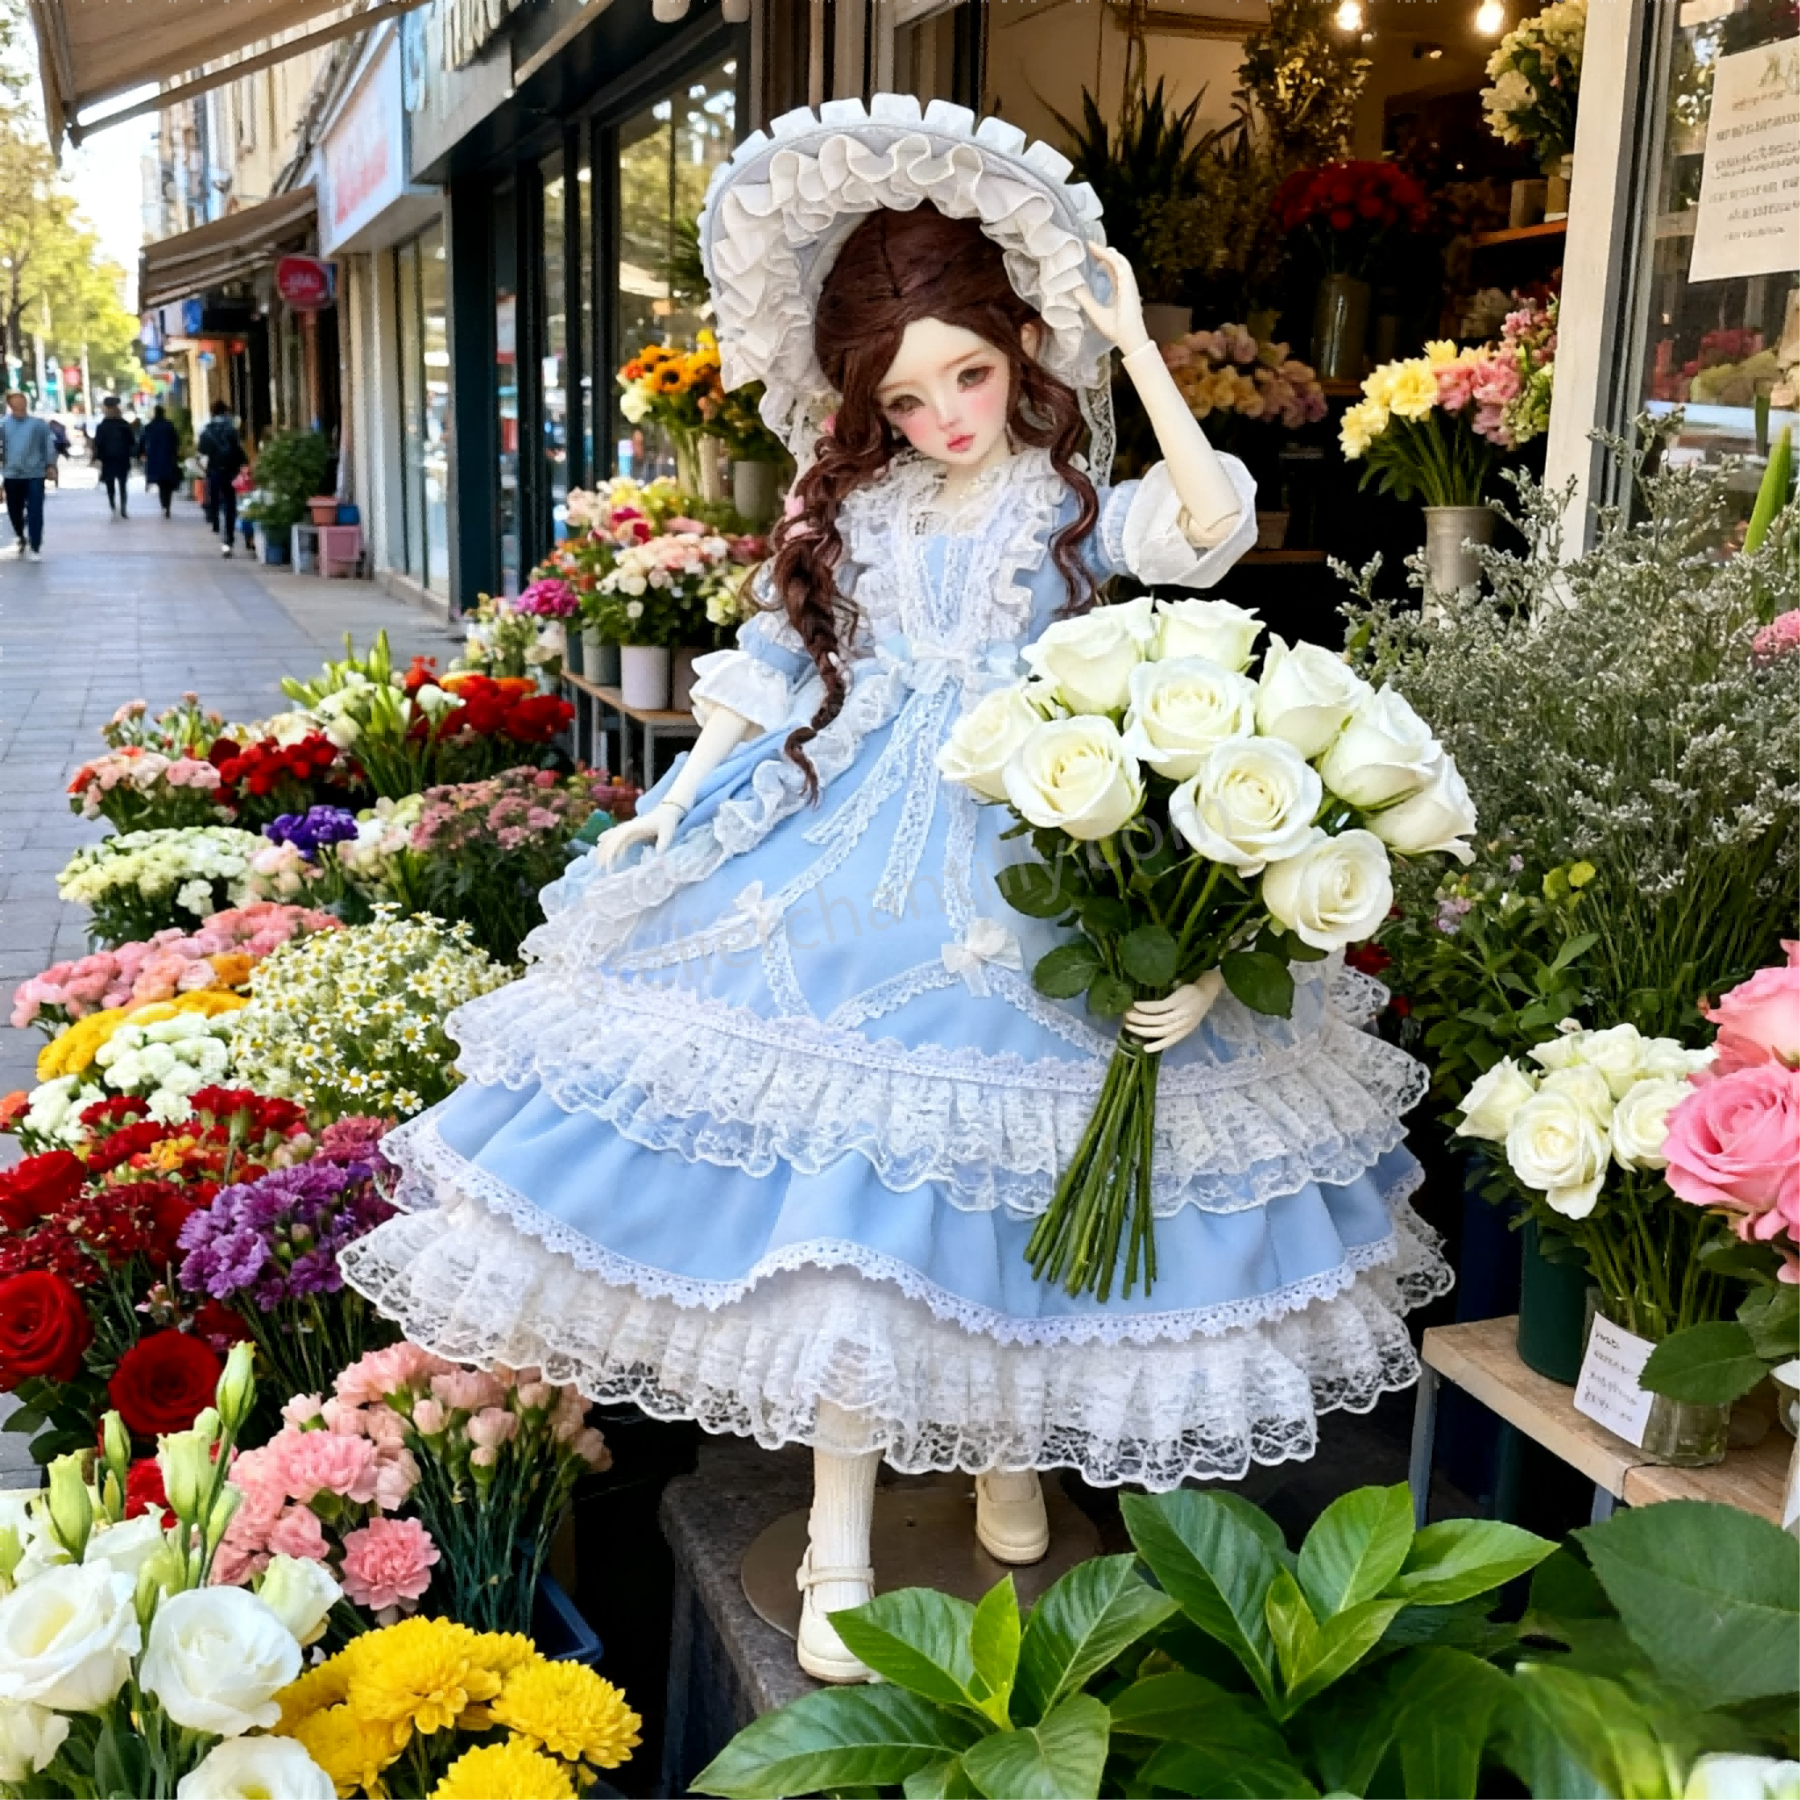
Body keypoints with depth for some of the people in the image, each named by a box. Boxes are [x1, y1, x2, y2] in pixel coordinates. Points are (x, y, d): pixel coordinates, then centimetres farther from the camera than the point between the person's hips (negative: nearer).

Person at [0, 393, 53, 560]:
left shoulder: (38, 423, -2)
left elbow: (49, 444, 1)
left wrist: (49, 465, -2)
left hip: (35, 474, -2)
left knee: (35, 513, -8)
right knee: (14, 512, 13)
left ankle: (35, 548, -3)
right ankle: (22, 539, 38)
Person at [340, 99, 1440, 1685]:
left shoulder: (1077, 502, 0)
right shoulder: (846, 510, 10)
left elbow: (1212, 530, -20)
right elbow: (768, 674, 13)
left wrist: (1138, 345, -16)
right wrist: (666, 811, 6)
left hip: (1033, 867, -2)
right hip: (857, 852, 2)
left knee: (1012, 1179, 4)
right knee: (848, 1187, -2)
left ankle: (1010, 1452, 32)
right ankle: (839, 1548, 11)